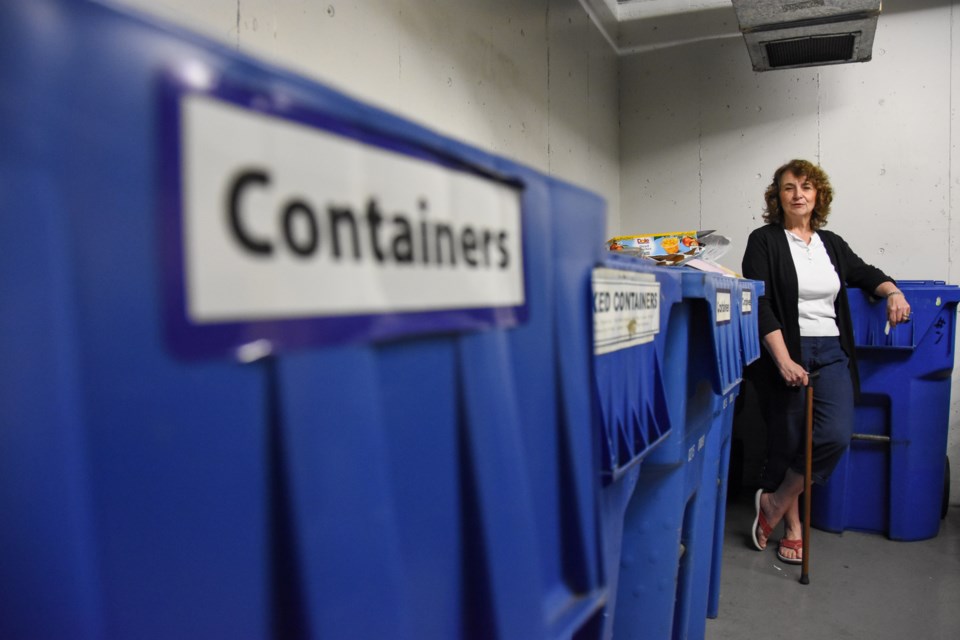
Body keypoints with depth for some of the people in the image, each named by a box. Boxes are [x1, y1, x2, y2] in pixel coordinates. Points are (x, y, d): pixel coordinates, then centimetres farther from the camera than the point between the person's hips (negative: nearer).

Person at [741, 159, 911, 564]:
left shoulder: (831, 243, 14)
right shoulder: (764, 241, -2)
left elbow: (865, 273, 30)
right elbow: (759, 304, -11)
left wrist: (893, 291, 8)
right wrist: (783, 360, -19)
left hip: (832, 353, 4)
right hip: (786, 355, -4)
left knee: (835, 435, -12)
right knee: (787, 442, 2)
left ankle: (774, 503, 7)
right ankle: (792, 526, 22)